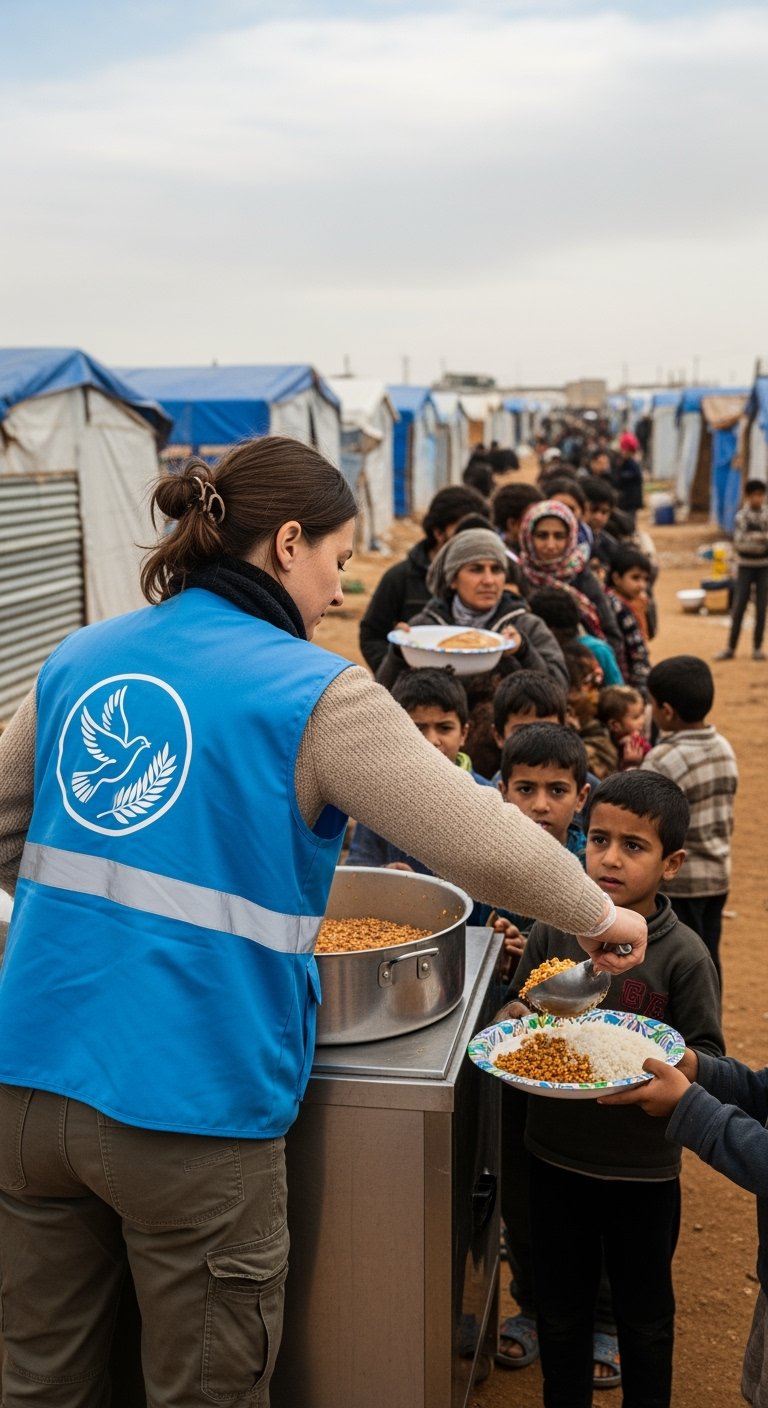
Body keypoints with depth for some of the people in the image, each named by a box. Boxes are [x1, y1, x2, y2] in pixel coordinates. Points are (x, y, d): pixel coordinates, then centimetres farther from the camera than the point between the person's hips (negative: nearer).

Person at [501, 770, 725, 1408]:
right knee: (560, 1306, 20)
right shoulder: (553, 930, -7)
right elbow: (517, 1007, 5)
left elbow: (706, 1055, -9)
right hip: (556, 1156, 2)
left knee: (645, 1314, 20)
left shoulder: (684, 955, -15)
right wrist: (518, 1017, -17)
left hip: (644, 1168, -2)